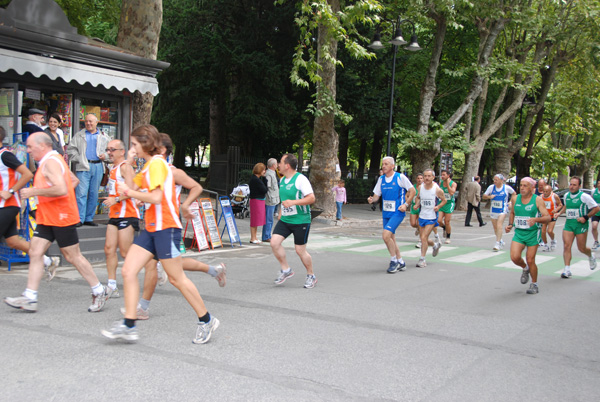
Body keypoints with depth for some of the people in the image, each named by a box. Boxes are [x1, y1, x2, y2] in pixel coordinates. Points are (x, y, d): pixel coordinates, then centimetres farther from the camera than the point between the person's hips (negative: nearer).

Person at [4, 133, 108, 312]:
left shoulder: (51, 162, -16)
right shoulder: (51, 161, 16)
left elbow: (61, 189, -29)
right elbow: (74, 180, 24)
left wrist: (34, 191, -21)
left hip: (61, 218, -10)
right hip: (47, 218, 10)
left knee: (73, 257, -2)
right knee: (35, 253, 2)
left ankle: (99, 292, 11)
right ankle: (29, 298, 3)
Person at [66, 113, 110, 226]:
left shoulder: (104, 137, 14)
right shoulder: (79, 135, 9)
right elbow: (71, 149, 7)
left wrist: (105, 155, 0)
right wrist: (78, 159, -6)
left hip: (98, 167, 3)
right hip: (83, 167, -2)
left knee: (94, 194, 5)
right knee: (81, 193, -10)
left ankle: (89, 218, 13)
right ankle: (79, 219, -7)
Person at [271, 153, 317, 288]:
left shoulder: (300, 179, -14)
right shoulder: (282, 180, 10)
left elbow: (311, 198, -19)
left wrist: (293, 202, -28)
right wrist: (280, 214, 22)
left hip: (300, 220, -7)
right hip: (285, 220, 7)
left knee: (300, 250, 0)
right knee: (274, 242, -10)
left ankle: (311, 276, 22)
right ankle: (286, 270, 8)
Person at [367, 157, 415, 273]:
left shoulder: (400, 177, -8)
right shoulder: (381, 179, 8)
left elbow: (412, 191, -2)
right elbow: (376, 195, 10)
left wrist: (406, 204, -12)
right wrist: (372, 199, -13)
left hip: (397, 212, -7)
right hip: (386, 213, 7)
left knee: (386, 235, -20)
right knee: (391, 238, 10)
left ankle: (393, 261, -4)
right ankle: (401, 262, 25)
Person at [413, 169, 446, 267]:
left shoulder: (437, 190, -13)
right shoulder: (420, 187, -2)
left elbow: (444, 200, 1)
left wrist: (438, 206, -17)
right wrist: (416, 204, -4)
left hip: (431, 218, -5)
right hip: (422, 216, 5)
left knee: (424, 238, -14)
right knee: (423, 239, 13)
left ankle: (422, 259, -1)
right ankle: (436, 244, 44)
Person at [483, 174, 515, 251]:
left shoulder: (507, 188, -6)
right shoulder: (491, 187, -1)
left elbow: (514, 194, 11)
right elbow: (484, 196, 4)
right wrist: (489, 197, -17)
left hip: (502, 210, -4)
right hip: (493, 210, 4)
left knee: (499, 226, -19)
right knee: (495, 227, 12)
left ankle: (497, 243, -20)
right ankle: (501, 241, 33)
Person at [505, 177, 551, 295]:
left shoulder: (537, 200, -8)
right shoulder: (515, 198, 4)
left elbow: (548, 217, -13)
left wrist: (535, 219, -31)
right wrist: (510, 225, 7)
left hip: (533, 233, -3)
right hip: (518, 233, 3)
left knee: (530, 260, -1)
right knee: (514, 257, -14)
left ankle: (534, 284, 20)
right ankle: (525, 268, 21)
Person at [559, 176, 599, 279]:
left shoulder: (584, 196, -10)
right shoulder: (566, 196, 7)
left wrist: (585, 217, -13)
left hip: (580, 224, -4)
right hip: (568, 224, 4)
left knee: (581, 248, 5)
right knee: (567, 246, -9)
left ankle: (591, 256, 41)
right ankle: (567, 270, -9)